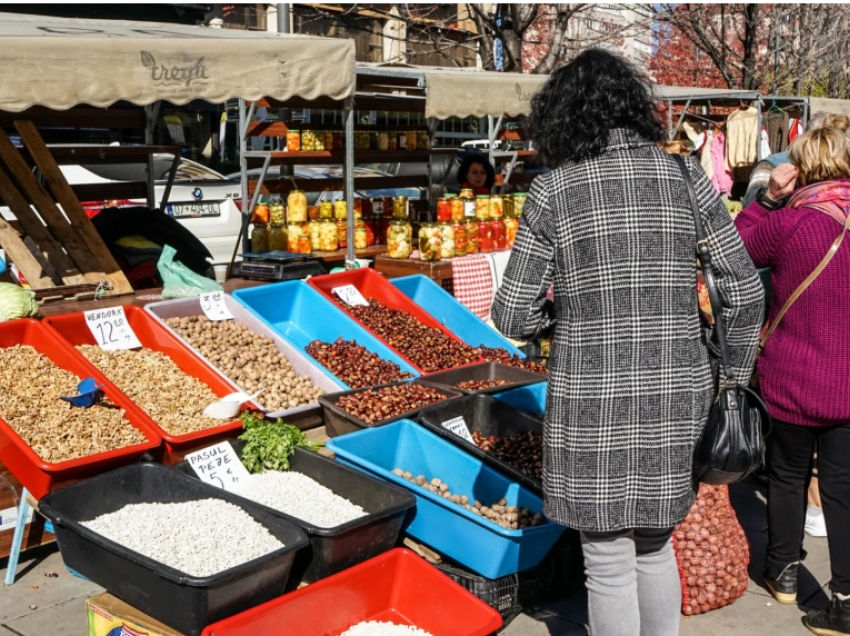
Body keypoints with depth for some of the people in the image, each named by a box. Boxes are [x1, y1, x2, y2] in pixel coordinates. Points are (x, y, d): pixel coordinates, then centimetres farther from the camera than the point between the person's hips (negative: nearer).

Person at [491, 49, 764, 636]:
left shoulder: (554, 191, -7)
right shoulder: (686, 177, 2)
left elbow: (512, 315, -6)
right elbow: (745, 292, 3)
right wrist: (732, 382, 14)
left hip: (596, 403, -3)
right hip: (677, 397, 4)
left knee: (609, 563, 12)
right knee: (654, 544, 25)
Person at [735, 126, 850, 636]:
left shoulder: (789, 223, -15)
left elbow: (737, 245, 1)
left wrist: (769, 196, -2)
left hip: (793, 381, -2)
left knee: (788, 474, 17)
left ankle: (784, 571, 34)